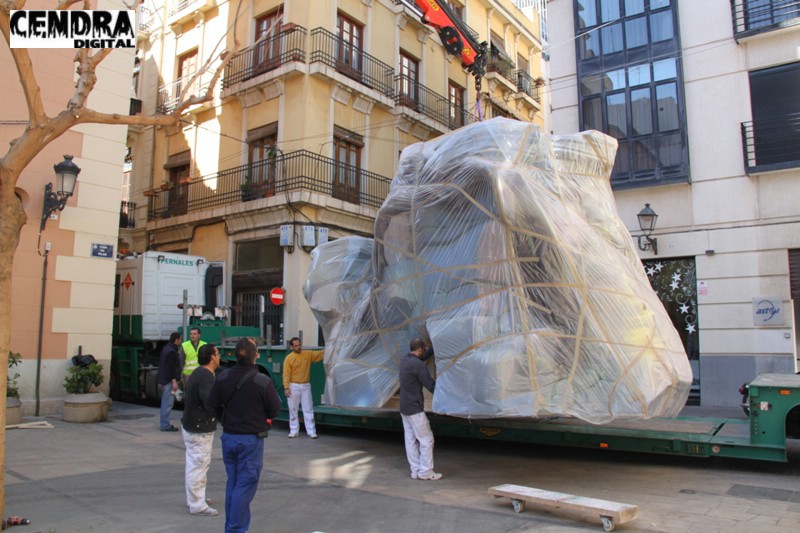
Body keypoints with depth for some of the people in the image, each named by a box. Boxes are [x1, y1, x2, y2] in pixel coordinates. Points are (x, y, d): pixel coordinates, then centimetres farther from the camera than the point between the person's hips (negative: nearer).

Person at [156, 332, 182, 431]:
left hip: (163, 379, 11)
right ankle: (165, 425, -4)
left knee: (165, 403, 16)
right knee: (168, 403, -7)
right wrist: (174, 381, -22)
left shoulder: (165, 349, 14)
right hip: (169, 381, -11)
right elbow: (170, 368, -22)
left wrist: (160, 380, 27)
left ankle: (164, 423, 22)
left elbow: (160, 363, 21)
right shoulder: (171, 352, -18)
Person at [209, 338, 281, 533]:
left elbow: (213, 404, 3)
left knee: (232, 484, 18)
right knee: (245, 486, 3)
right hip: (251, 439, -5)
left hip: (228, 436, 6)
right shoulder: (263, 382, -20)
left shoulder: (222, 378, -5)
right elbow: (275, 409, -9)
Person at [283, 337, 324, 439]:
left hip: (306, 386, 2)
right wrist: (286, 387, -15)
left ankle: (311, 432, 4)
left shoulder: (308, 354, 4)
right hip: (293, 386, -2)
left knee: (308, 409, 2)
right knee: (293, 410, 6)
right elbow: (286, 374, -8)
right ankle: (294, 431, 15)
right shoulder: (289, 358, -6)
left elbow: (320, 354, 4)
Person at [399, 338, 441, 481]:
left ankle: (415, 471, 15)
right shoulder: (418, 365, -19)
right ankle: (426, 471, 4)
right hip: (415, 409, -9)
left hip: (404, 407, 9)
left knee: (411, 439, 10)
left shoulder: (405, 360, 7)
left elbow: (422, 357, 26)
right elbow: (431, 386, -17)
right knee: (426, 439, 0)